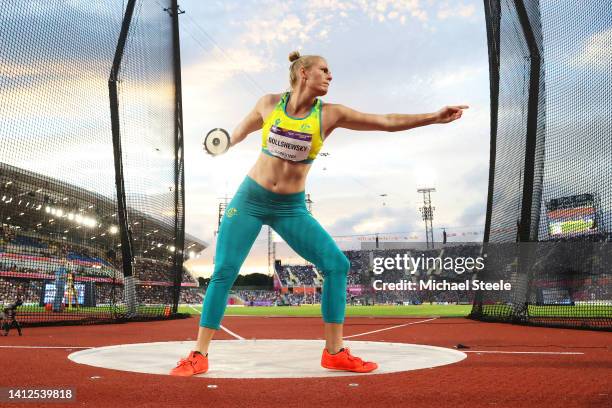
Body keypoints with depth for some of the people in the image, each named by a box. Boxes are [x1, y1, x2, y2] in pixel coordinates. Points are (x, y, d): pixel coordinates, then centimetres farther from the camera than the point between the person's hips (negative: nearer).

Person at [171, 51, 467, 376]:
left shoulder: (330, 114, -4)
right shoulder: (268, 104, -3)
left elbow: (388, 122, -7)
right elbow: (241, 131, 18)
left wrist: (434, 117, -12)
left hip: (291, 208, 1)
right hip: (250, 199, -1)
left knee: (337, 264, -11)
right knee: (223, 273, -7)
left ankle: (334, 352, 2)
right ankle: (199, 356, 6)